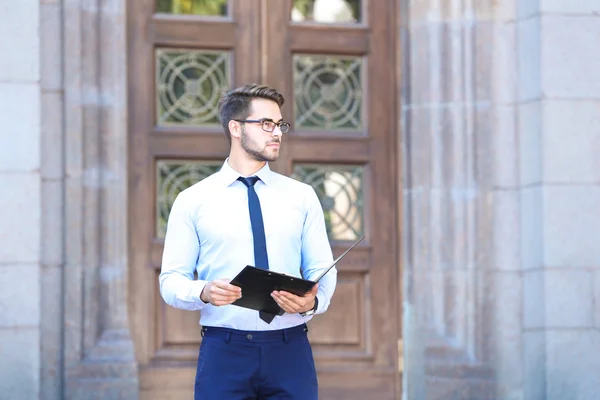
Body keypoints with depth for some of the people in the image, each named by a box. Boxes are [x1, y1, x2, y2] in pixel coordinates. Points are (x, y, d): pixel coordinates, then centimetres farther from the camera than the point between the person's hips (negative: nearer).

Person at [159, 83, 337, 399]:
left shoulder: (302, 196, 10)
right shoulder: (193, 201, 4)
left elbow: (322, 268, 8)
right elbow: (171, 279, 3)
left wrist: (313, 301, -15)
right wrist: (204, 291, -19)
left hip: (291, 350, 2)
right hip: (224, 351, -2)